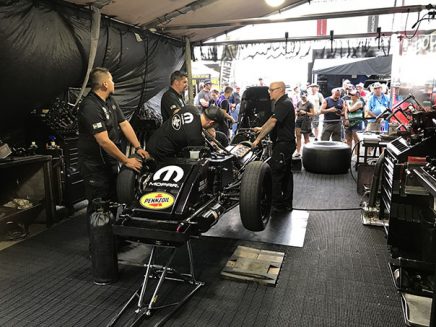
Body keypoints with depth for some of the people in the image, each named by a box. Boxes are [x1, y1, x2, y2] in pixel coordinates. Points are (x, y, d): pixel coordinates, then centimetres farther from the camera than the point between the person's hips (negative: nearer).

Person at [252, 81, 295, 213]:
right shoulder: (282, 103, 16)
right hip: (286, 144, 11)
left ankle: (277, 205, -2)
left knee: (274, 173, -8)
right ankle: (287, 204, 22)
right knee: (285, 173, 13)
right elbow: (273, 121, 28)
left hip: (283, 144, -11)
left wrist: (258, 139, -27)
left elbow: (272, 123, -26)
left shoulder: (284, 104, -17)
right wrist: (262, 129, 31)